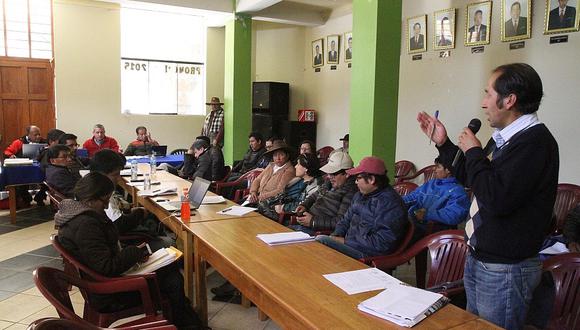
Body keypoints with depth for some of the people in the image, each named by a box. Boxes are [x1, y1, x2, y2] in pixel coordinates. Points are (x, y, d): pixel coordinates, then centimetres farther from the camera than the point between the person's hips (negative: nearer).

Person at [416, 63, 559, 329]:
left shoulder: (535, 142, -21)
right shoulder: (504, 138, 8)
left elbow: (497, 199, -30)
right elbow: (468, 177, 21)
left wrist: (473, 152, -18)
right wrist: (443, 143, 11)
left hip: (504, 270, -9)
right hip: (478, 259, 9)